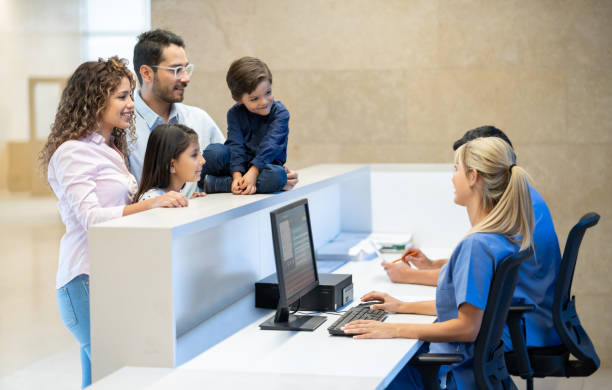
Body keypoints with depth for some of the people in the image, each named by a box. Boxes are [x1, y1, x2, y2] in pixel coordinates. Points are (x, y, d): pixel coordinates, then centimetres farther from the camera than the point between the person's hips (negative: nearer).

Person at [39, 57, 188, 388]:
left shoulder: (111, 150, 20)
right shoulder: (72, 152, -9)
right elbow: (90, 217, -20)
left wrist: (172, 200, 9)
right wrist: (150, 204, -31)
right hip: (88, 280, -9)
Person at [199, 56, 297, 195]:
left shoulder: (280, 113, -8)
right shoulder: (235, 114, 0)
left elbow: (270, 145, -20)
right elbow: (235, 145, -13)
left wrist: (253, 172, -32)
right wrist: (237, 175, -29)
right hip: (239, 164, 1)